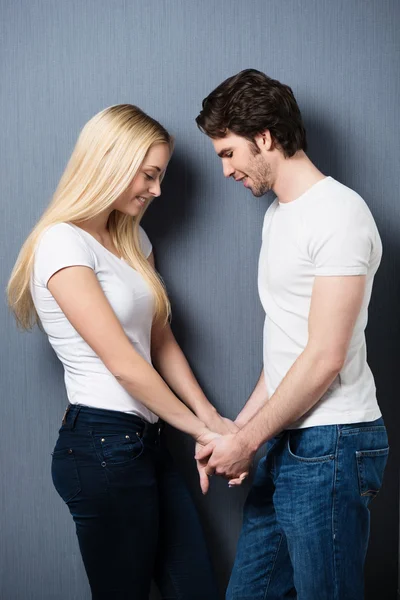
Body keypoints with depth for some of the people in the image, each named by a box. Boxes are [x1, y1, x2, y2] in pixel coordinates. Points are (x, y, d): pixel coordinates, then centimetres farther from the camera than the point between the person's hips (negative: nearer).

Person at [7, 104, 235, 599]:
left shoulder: (132, 239, 14)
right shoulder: (63, 243, -14)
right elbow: (123, 363, -16)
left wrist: (211, 418, 1)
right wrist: (200, 429, -9)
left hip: (145, 441, 9)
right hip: (103, 446, -8)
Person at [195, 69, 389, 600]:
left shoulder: (339, 213, -14)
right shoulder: (278, 214, 16)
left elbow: (325, 357, -18)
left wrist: (249, 441, -12)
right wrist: (238, 428, 11)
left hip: (331, 444, -9)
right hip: (287, 441, 9)